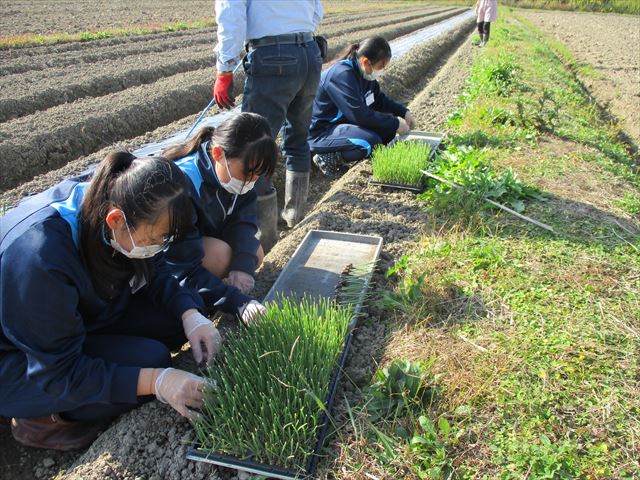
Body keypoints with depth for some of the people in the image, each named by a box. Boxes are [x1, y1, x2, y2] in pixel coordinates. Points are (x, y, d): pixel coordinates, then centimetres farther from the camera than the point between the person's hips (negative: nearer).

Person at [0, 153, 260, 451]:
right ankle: (42, 417, -1)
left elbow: (154, 274, -3)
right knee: (150, 358, -25)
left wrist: (190, 315, -20)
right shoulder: (39, 256, -38)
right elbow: (58, 372, -28)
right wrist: (156, 380, -34)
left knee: (189, 306, -8)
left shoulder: (110, 198, -18)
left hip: (81, 315, 7)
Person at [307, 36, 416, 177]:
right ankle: (327, 158, -10)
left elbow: (379, 98, 16)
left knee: (388, 127, 1)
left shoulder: (362, 71, 3)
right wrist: (395, 124, -21)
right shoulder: (342, 75, -25)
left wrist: (403, 112, 2)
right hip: (319, 133, -10)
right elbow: (359, 115, -29)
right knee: (371, 142, -29)